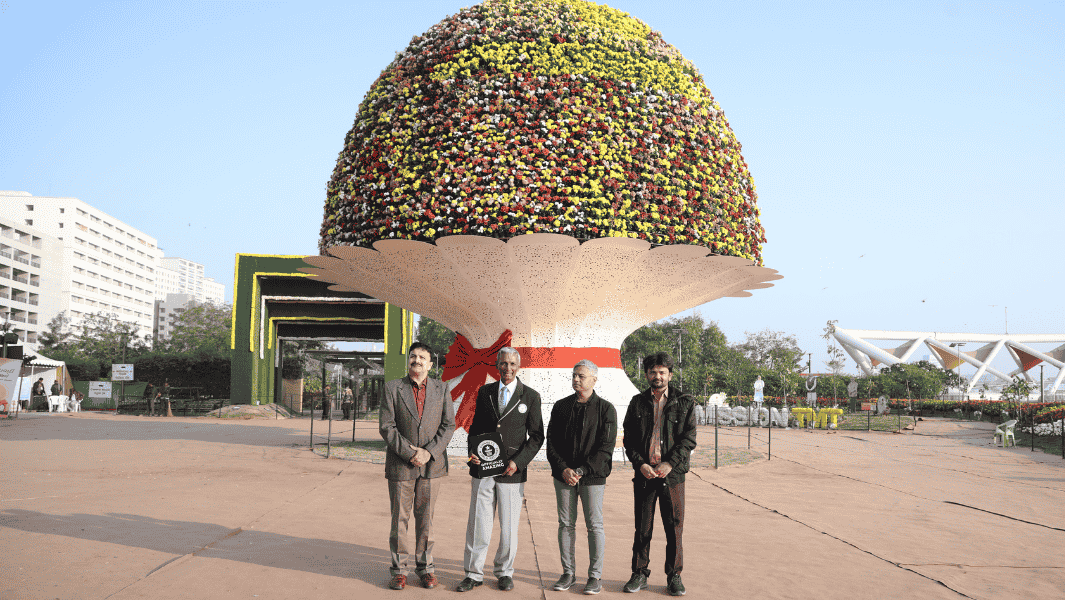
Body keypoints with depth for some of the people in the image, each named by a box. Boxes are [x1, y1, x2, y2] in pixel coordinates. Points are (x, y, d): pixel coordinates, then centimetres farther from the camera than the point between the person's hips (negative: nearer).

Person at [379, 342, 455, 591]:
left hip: (431, 464, 1)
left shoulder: (441, 389, 4)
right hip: (400, 465, -1)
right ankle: (399, 569, 17)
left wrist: (428, 452, -11)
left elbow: (449, 425, 1)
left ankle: (425, 567, 20)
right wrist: (410, 453, -14)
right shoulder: (393, 388, -2)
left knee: (425, 518, 8)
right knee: (399, 518, 5)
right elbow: (386, 426, -7)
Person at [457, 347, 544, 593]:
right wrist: (472, 452, -4)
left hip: (512, 471, -1)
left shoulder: (530, 396, 2)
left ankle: (504, 572, 23)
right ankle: (473, 573, 14)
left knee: (509, 526, 7)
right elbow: (475, 427, 14)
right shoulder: (484, 392, 9)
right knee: (478, 524, 2)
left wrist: (518, 461, -9)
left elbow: (536, 436, 2)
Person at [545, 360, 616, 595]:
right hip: (564, 476, 3)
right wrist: (563, 469, -9)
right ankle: (568, 573, 19)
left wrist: (581, 471, -15)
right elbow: (551, 442, 5)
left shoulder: (606, 409, -3)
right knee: (565, 524, 7)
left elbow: (605, 447, -8)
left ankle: (595, 576, 12)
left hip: (593, 477, -3)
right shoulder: (561, 406, 6)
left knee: (594, 525, 1)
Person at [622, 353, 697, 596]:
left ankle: (674, 576, 16)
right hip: (644, 474, 1)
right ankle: (639, 574, 18)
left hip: (672, 474, -1)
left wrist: (670, 463, -13)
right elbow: (629, 439, 6)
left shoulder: (685, 403, 4)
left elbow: (689, 439, -2)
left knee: (674, 527, 4)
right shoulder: (638, 402, 8)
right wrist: (640, 464, -8)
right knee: (642, 527, 6)